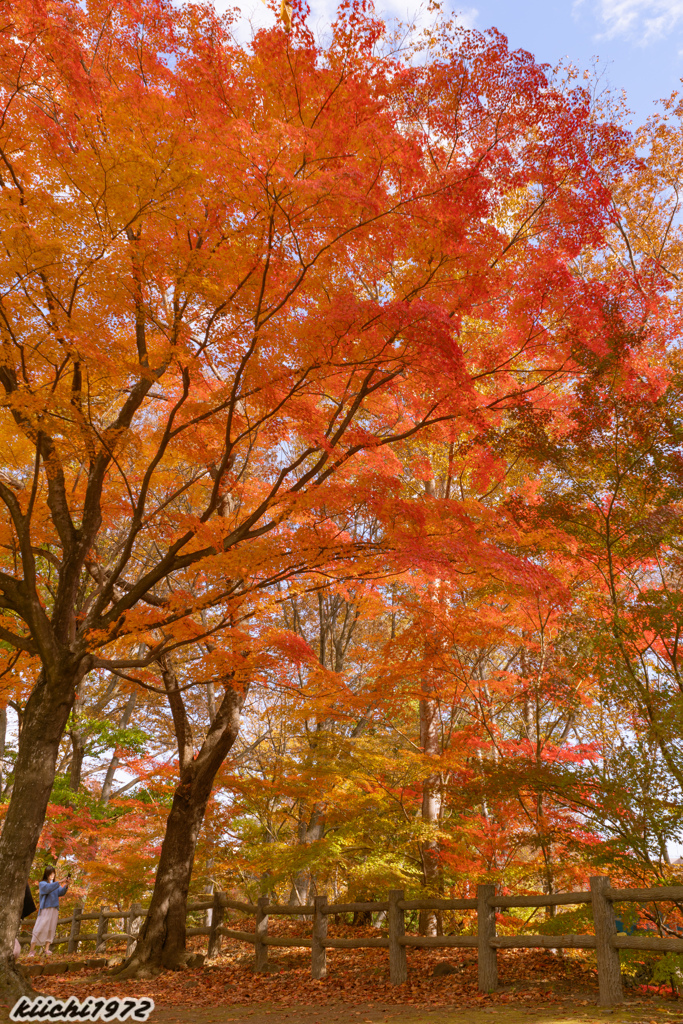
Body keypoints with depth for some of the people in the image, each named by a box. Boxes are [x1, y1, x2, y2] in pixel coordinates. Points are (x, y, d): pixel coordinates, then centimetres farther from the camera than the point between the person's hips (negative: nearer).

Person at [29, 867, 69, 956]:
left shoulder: (55, 884, 14)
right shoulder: (42, 884, 1)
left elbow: (61, 893, -2)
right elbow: (48, 888, -21)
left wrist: (65, 886, -21)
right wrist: (59, 883, -32)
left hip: (54, 910, 4)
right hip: (45, 909, -4)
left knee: (51, 930, 2)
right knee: (39, 929, -7)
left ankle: (47, 949, 6)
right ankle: (32, 950, 0)